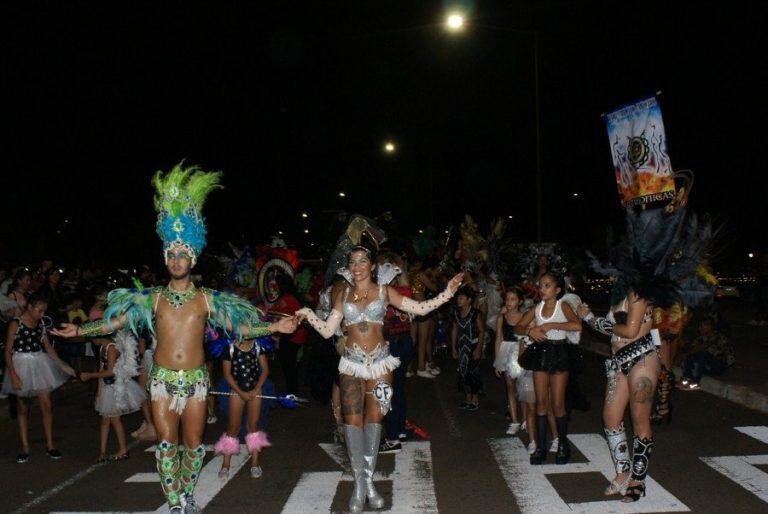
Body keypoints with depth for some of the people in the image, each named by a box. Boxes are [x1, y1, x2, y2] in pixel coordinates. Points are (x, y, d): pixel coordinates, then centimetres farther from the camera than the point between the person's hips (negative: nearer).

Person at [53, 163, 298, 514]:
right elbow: (115, 321, 1)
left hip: (196, 379, 0)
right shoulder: (153, 298, 3)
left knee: (194, 444, 9)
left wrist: (274, 327, -13)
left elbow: (241, 326, -1)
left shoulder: (207, 299, 1)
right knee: (166, 443, 1)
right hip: (163, 379, 0)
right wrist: (80, 330, -9)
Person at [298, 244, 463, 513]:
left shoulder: (384, 291, 2)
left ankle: (368, 480, 11)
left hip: (379, 362, -1)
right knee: (353, 420, -4)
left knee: (374, 418, 3)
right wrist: (308, 315, -7)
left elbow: (419, 308, -1)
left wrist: (447, 293, -9)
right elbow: (328, 330, 5)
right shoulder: (343, 295, 6)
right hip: (352, 363, 1)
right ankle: (360, 483, 5)